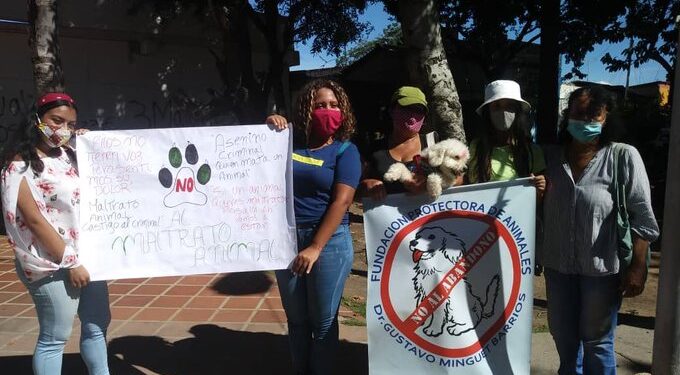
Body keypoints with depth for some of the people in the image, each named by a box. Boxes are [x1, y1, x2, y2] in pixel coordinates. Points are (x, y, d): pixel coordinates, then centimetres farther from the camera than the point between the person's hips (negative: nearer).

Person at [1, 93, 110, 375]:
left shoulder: (69, 155, 10)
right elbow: (34, 218, -16)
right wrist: (70, 262, -16)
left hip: (88, 255, 8)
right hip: (53, 264, -7)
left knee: (97, 325, 16)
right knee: (54, 338, 3)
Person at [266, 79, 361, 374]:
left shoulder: (345, 150, -5)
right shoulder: (290, 141, 4)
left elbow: (341, 201, -13)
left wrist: (315, 247, -19)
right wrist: (271, 129, -5)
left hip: (329, 241, -3)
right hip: (286, 238, 4)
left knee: (323, 320, 6)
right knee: (296, 318, 15)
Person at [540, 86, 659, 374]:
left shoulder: (624, 157, -8)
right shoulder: (551, 157, 2)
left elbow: (642, 217, -9)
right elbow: (540, 209, 12)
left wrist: (637, 267, -12)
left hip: (602, 267, -4)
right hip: (558, 265, 4)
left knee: (596, 341, 13)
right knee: (563, 336, 21)